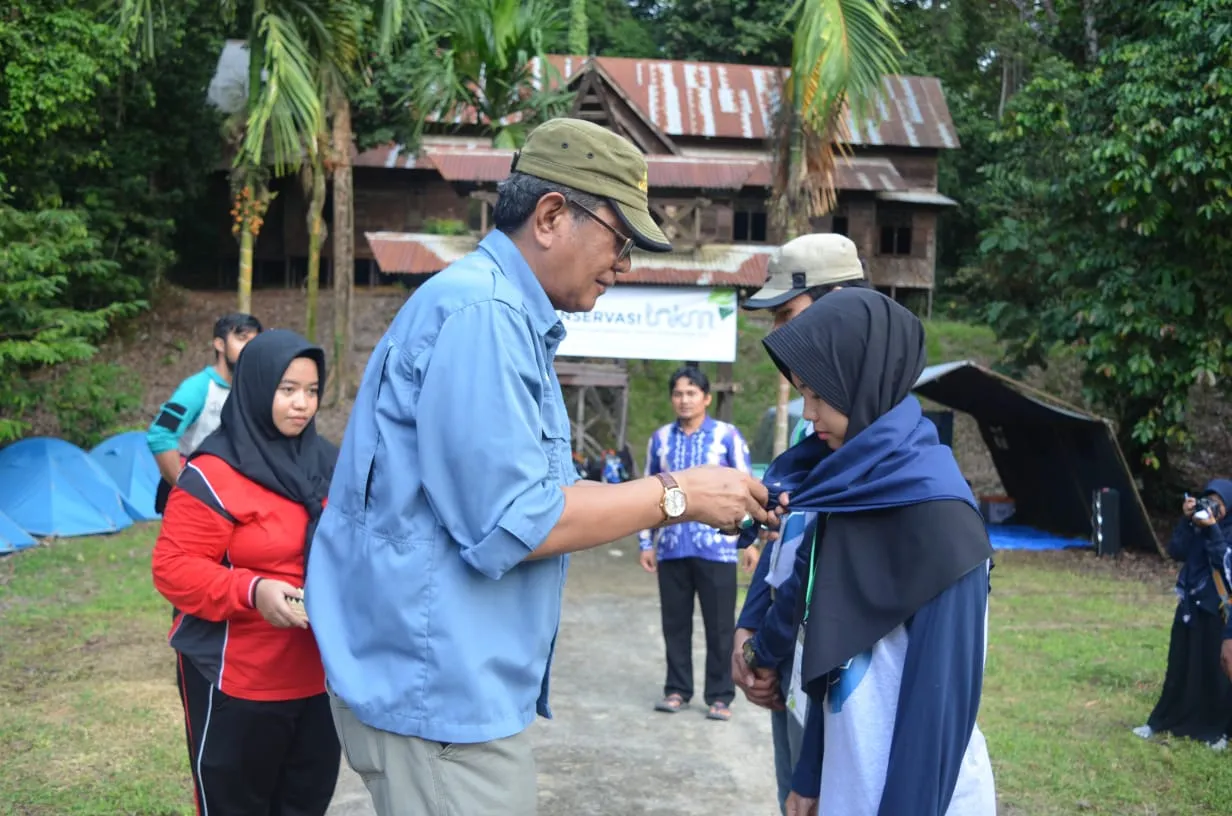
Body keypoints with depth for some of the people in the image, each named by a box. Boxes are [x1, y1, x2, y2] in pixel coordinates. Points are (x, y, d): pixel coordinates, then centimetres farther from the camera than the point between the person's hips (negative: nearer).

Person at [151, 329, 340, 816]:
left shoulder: (326, 463, 7)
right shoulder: (213, 476, -14)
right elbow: (173, 569, -16)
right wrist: (252, 590, -29)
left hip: (319, 673, 6)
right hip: (238, 682, -6)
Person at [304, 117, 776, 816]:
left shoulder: (510, 315, 14)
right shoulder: (482, 312, -19)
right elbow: (510, 524, -23)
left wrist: (691, 499, 7)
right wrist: (675, 494, -13)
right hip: (441, 691, -10)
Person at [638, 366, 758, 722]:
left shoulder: (728, 435, -1)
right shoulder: (660, 439, 7)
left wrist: (750, 540, -3)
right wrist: (646, 542, 9)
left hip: (717, 546, -3)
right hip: (671, 547, 3)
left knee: (719, 625, 3)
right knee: (675, 623, 10)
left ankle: (720, 696, 13)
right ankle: (677, 689, 23)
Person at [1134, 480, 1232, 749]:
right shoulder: (1197, 526, 5)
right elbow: (1176, 552, -6)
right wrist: (1186, 520, -13)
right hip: (1190, 607, 4)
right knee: (1180, 667, 12)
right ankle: (1163, 721, 20)